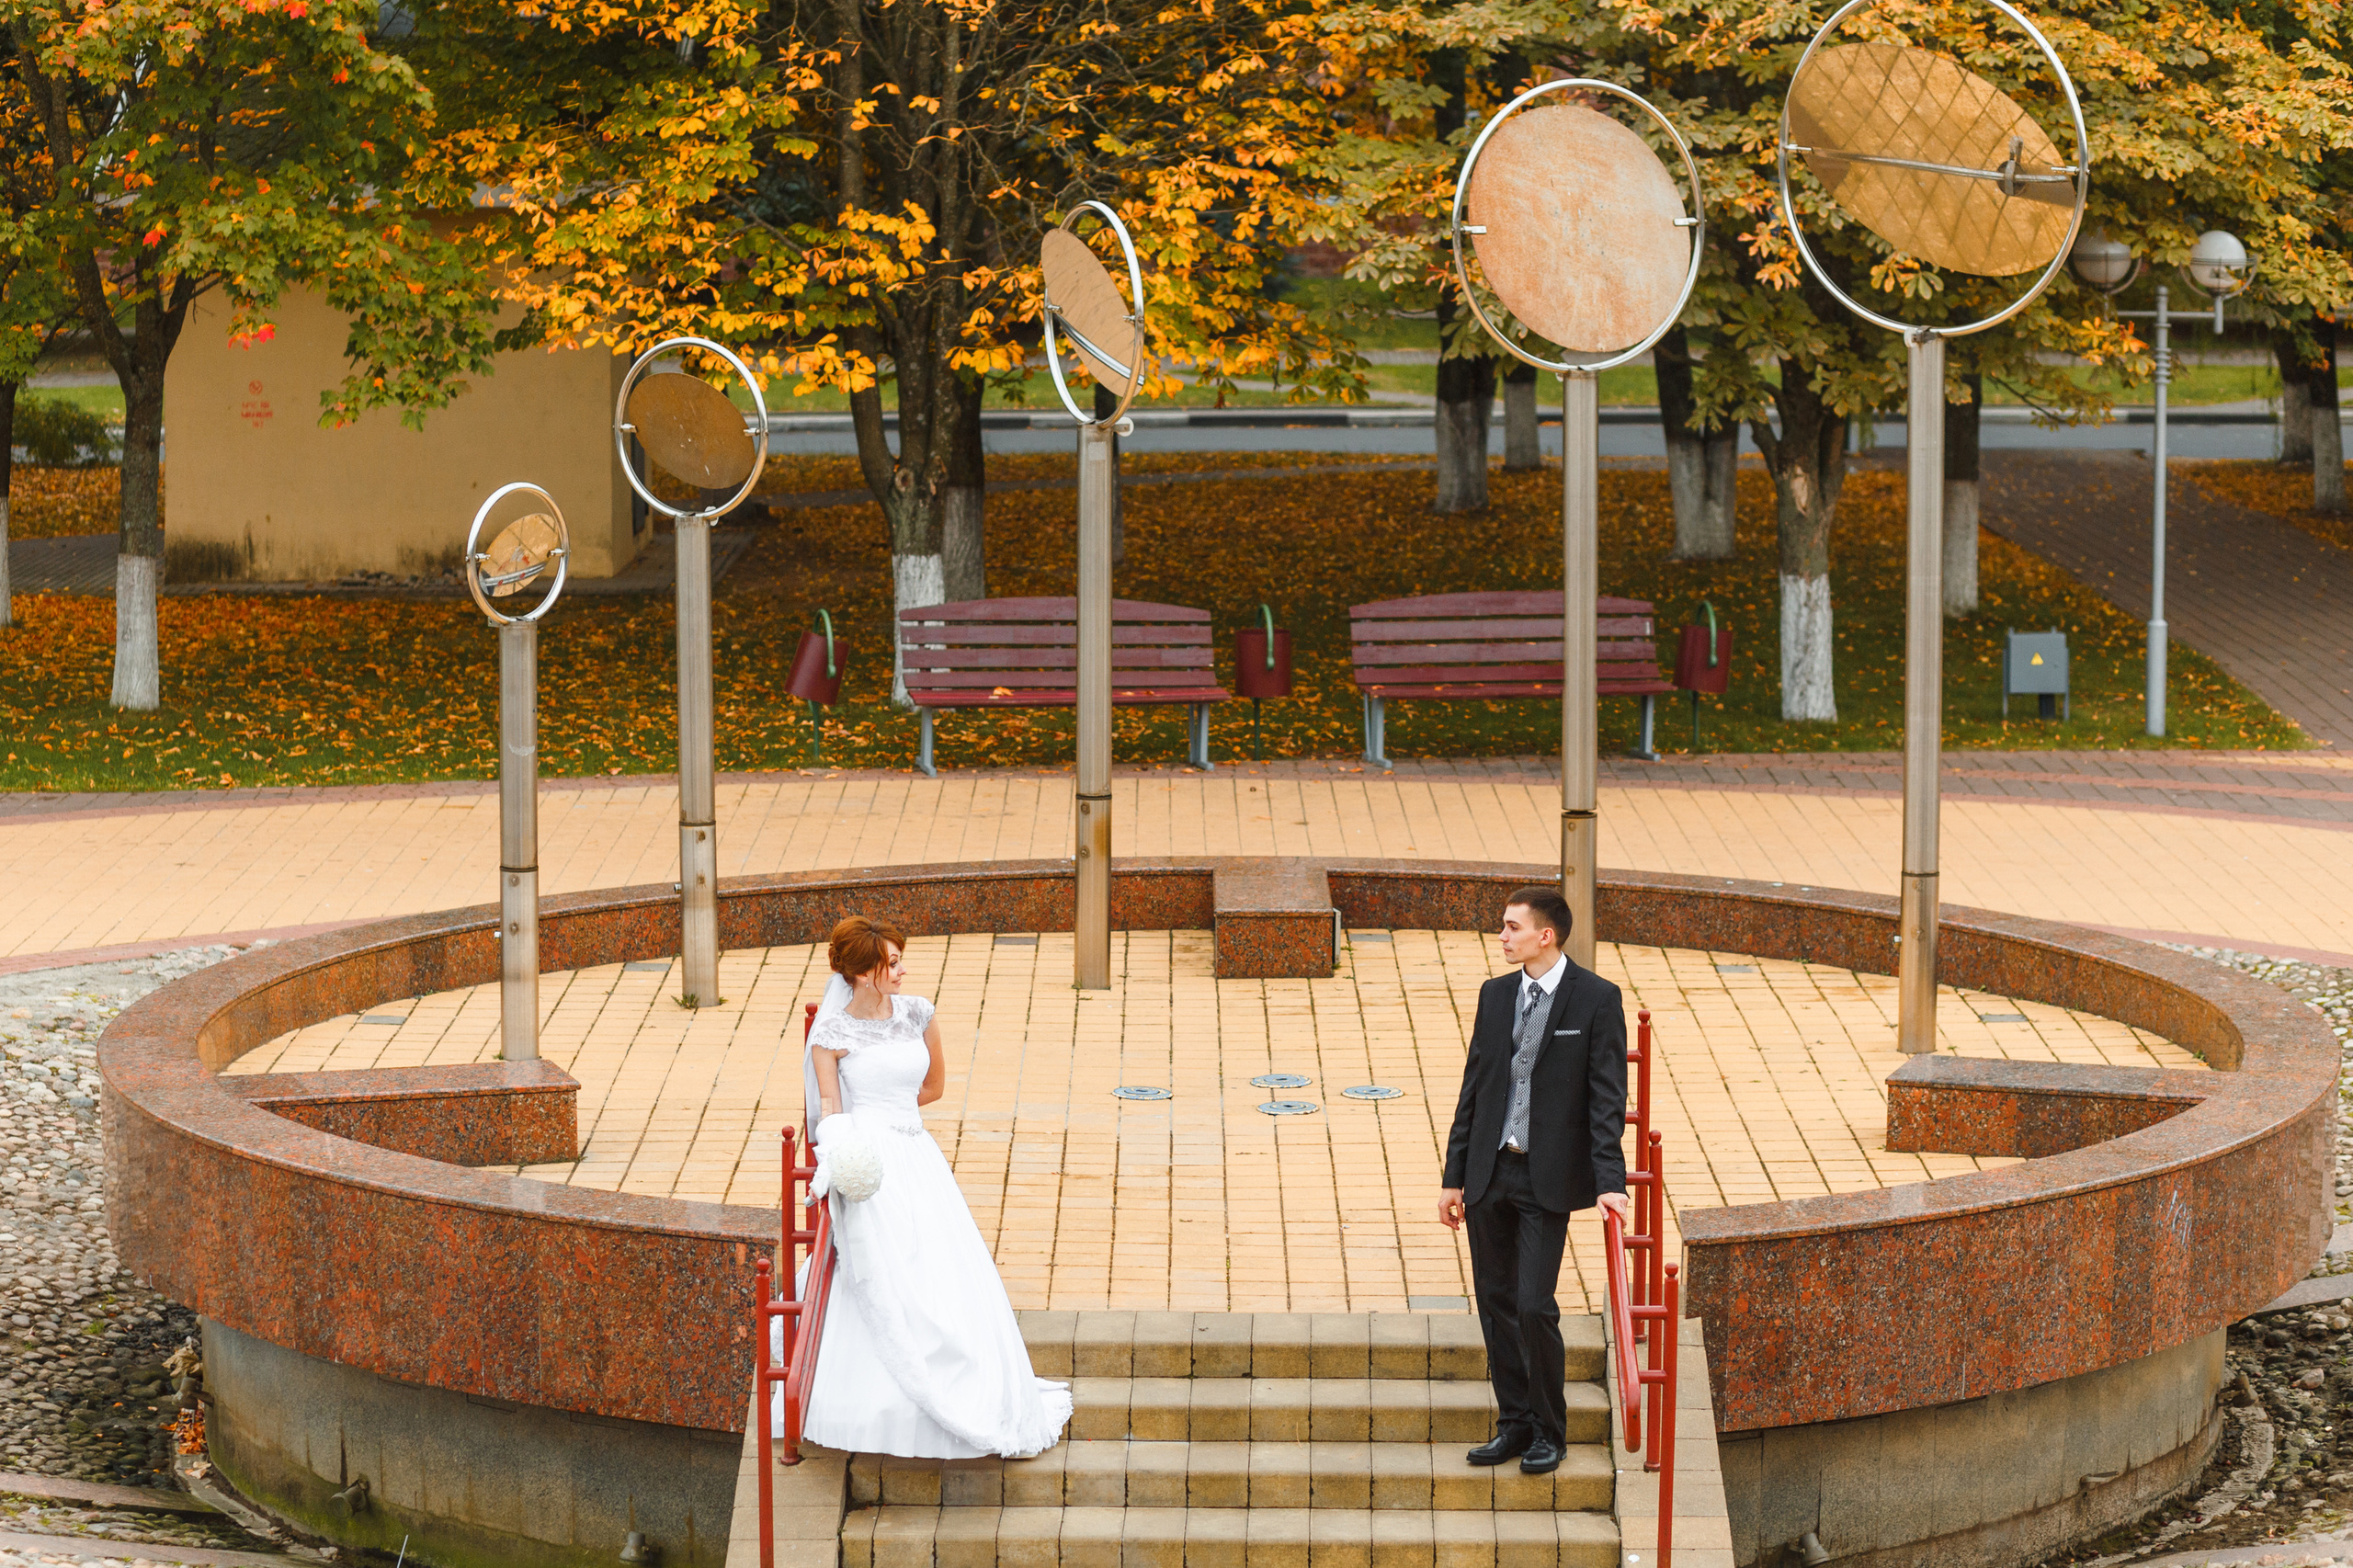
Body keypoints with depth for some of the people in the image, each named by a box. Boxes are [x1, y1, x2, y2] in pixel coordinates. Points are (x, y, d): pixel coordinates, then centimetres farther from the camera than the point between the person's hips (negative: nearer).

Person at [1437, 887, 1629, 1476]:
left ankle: (1549, 1432, 8)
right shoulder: (1495, 994, 9)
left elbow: (1607, 1097, -10)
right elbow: (1474, 1088, 12)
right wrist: (1454, 1177, 10)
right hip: (1489, 1172, 5)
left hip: (1547, 1181, -5)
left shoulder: (1596, 999, -7)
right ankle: (1514, 1423, 21)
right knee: (1496, 1303, 9)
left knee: (1533, 1306, -8)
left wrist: (1609, 1181, -18)